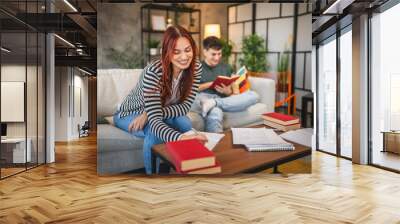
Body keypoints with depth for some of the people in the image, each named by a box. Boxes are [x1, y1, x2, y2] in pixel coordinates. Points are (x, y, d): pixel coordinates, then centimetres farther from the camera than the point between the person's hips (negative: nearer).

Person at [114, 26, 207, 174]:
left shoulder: (196, 67, -21)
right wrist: (180, 137, -63)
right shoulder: (153, 73, -36)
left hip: (159, 114, 4)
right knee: (155, 132, -34)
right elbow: (155, 121, -43)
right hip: (130, 114, -4)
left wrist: (150, 115, -31)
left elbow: (185, 106, -19)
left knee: (185, 124, -26)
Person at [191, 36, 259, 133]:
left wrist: (228, 91, -6)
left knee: (253, 95, -22)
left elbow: (233, 86, 18)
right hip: (202, 98, -5)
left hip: (222, 100, 5)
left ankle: (214, 103, -32)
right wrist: (210, 84, -6)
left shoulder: (226, 67, 26)